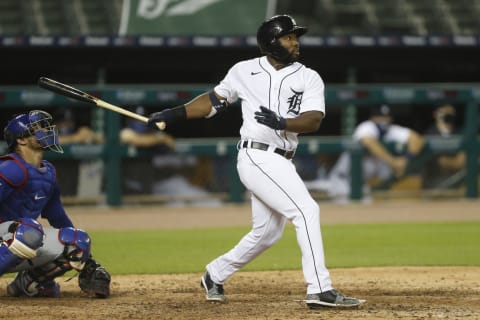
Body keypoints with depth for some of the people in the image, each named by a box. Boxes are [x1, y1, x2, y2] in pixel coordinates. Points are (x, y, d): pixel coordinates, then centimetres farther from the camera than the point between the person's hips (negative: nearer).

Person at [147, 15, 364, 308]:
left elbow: (313, 120, -9)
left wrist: (282, 123, -27)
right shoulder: (245, 71, 2)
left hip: (282, 163, 6)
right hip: (257, 157, -6)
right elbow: (215, 100, 15)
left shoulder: (309, 79, 5)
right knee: (307, 210, -19)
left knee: (266, 233, 15)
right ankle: (320, 290, -21)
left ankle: (215, 275, 36)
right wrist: (176, 114, 7)